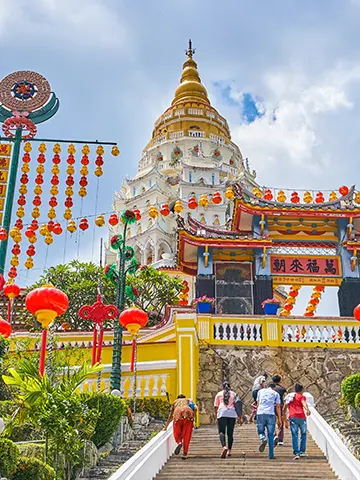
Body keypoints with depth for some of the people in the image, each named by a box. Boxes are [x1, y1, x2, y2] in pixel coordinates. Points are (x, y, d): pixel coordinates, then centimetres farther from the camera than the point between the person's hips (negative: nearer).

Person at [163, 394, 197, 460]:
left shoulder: (175, 402, 35)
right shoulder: (188, 400, 34)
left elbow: (170, 416, 37)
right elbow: (195, 408, 11)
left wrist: (166, 427, 44)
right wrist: (193, 416, 14)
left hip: (178, 413, 0)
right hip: (188, 413, 0)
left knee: (177, 433, 12)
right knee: (187, 435, 8)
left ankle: (179, 443, -17)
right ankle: (185, 454, 5)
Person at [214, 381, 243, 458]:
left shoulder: (219, 394, 15)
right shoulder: (233, 394, 17)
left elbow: (215, 406, 9)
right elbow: (238, 406, 7)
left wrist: (216, 417, 12)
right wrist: (240, 417, 6)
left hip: (222, 413, -2)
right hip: (232, 413, 2)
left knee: (221, 432, -6)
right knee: (230, 433, 11)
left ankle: (224, 447, -30)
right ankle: (229, 451, 10)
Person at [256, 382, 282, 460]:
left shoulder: (260, 391, 20)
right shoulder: (276, 393, 15)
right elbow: (278, 407, 9)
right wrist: (279, 420, 8)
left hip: (260, 413, 1)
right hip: (271, 414, -1)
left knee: (261, 431, 14)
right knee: (270, 435, 7)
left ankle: (263, 439, -20)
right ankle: (271, 455, 4)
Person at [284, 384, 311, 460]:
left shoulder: (288, 397, 25)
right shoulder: (301, 396, 12)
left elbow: (284, 409, 24)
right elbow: (304, 403, -11)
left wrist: (285, 421, 29)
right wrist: (307, 410, -31)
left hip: (292, 417, 2)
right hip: (301, 417, -2)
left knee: (294, 435, -2)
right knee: (303, 434, 15)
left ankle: (297, 453, -11)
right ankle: (302, 451, 16)